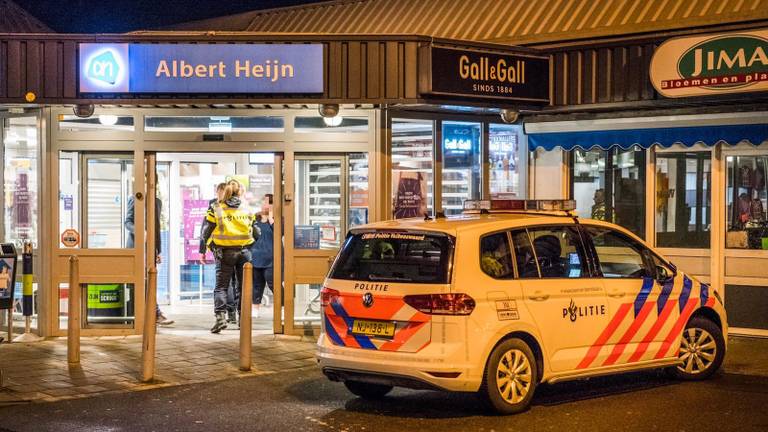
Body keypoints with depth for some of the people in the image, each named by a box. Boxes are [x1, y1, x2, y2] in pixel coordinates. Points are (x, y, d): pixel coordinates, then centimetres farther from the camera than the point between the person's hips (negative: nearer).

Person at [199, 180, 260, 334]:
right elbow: (256, 233, 8)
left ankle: (220, 316, -16)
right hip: (244, 252, 2)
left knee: (221, 286, 1)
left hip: (225, 252, -2)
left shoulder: (216, 210, -3)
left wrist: (202, 251, 6)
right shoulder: (247, 210, 4)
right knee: (243, 286, 11)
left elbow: (206, 231, -3)